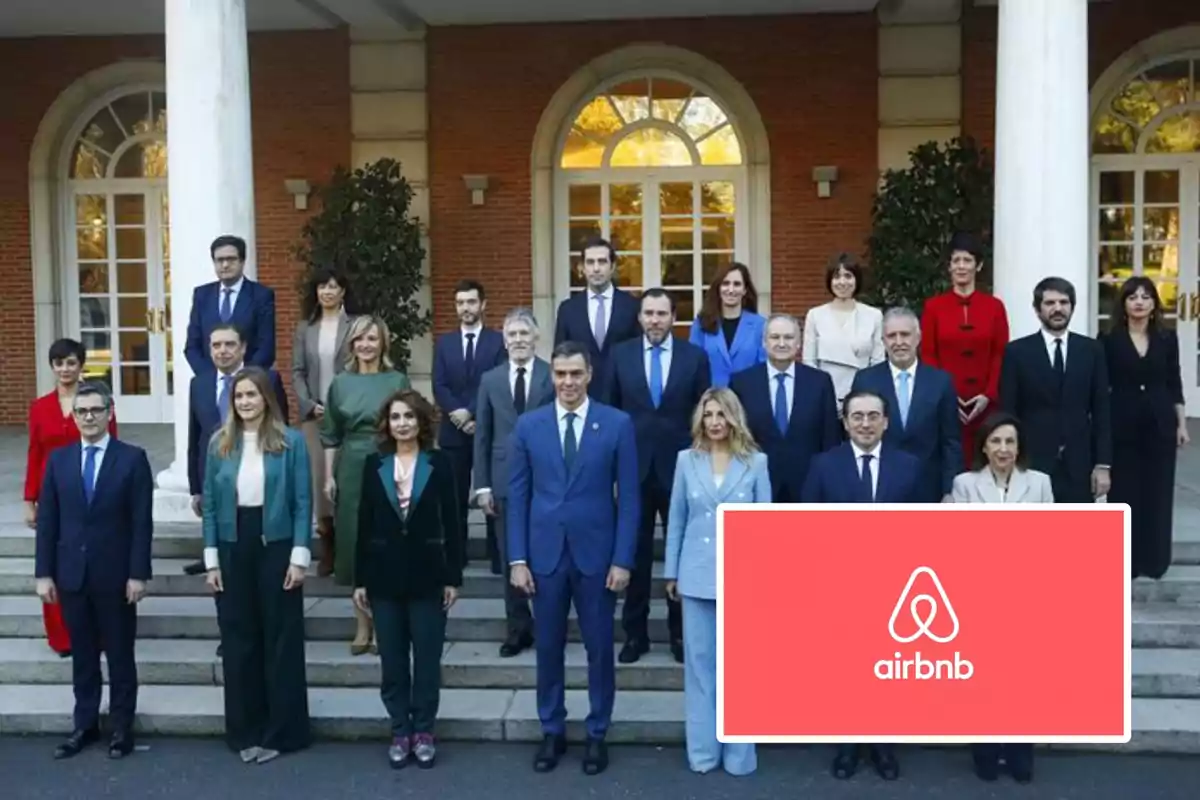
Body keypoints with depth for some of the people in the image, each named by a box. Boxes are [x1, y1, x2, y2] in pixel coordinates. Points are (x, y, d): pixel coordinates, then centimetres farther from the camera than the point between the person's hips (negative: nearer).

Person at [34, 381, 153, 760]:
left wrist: (138, 573, -11)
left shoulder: (132, 458, -4)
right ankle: (85, 725, 24)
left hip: (116, 574, -3)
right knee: (82, 654, 12)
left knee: (120, 654, 8)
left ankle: (122, 727, 19)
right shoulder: (58, 459, 6)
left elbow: (142, 522, -7)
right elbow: (47, 520, 5)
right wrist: (44, 572, 0)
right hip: (72, 573, 3)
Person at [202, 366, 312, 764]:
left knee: (281, 638, 5)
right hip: (233, 549, 3)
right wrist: (211, 559, 0)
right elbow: (210, 504, 6)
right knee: (238, 640, 8)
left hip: (276, 547, -3)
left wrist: (299, 557, -10)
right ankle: (245, 730, 20)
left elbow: (303, 503, -4)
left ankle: (281, 731, 15)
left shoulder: (291, 441, -3)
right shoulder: (219, 443, 5)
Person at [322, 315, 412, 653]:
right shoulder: (341, 382, 8)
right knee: (354, 545, 5)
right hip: (351, 471, 2)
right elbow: (330, 436, 10)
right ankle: (362, 627, 15)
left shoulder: (397, 380, 1)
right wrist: (329, 476, 3)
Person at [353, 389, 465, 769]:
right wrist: (360, 579, 3)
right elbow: (364, 524, 4)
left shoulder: (439, 463, -2)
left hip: (427, 574, -2)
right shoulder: (374, 464, 3)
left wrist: (453, 577, -4)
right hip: (385, 575, 2)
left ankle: (423, 730, 19)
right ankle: (400, 730, 21)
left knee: (427, 658, 6)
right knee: (392, 660, 9)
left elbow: (452, 523, -1)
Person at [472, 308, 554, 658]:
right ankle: (518, 629, 19)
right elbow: (482, 436, 7)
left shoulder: (554, 376, -2)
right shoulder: (490, 380, 7)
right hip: (505, 481, 3)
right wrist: (482, 485, 2)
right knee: (511, 559, 8)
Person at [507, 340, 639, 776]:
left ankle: (597, 734, 24)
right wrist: (517, 558, -2)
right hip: (544, 554, 1)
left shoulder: (618, 424, -3)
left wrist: (623, 559, -7)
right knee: (548, 648, 11)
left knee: (599, 648, 8)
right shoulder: (528, 425, 2)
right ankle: (552, 731, 26)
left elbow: (628, 497, -3)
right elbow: (517, 495, 2)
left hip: (596, 554, -1)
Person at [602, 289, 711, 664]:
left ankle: (680, 631, 22)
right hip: (634, 467, 1)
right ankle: (635, 632, 19)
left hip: (681, 467, -1)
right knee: (635, 552, 7)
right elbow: (609, 411, 5)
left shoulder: (695, 357, 0)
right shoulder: (620, 355, 3)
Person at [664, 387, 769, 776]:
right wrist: (671, 572, 6)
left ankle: (739, 751, 18)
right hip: (697, 576, 1)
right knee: (699, 663, 8)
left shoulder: (756, 462, -2)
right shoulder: (687, 460, 2)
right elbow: (676, 520, 6)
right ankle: (702, 749, 19)